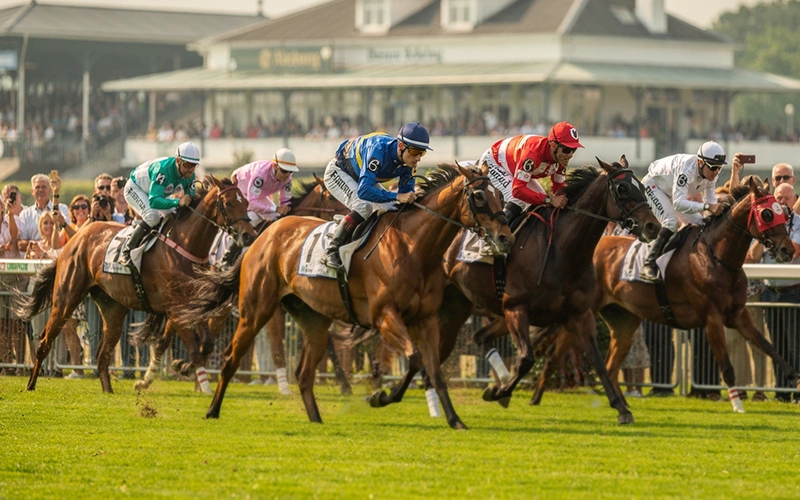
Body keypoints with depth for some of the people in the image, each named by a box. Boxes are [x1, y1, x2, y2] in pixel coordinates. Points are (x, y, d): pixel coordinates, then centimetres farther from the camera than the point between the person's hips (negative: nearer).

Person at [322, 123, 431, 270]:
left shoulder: (409, 160, -18)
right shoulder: (379, 151, -41)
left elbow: (406, 192, -9)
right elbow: (363, 191, -47)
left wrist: (413, 197, -32)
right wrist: (397, 196, -52)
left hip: (363, 178, 8)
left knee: (391, 209, -2)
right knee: (364, 206, -29)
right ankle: (333, 250, -22)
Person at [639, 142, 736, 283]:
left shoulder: (712, 175, -18)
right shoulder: (687, 169, -42)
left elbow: (711, 202, -7)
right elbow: (678, 203, -50)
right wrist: (707, 206, -58)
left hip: (673, 192, 8)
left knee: (701, 224, -2)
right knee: (671, 222, -30)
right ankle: (649, 267, -32)